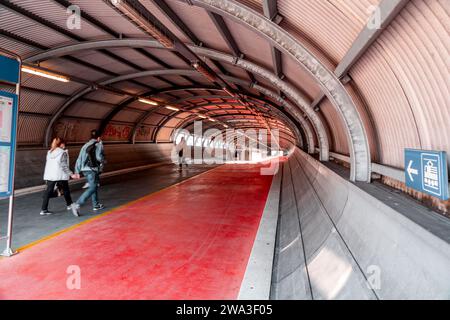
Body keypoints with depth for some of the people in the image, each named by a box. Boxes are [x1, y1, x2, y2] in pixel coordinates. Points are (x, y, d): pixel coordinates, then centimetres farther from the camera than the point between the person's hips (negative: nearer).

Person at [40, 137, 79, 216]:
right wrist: (71, 174, -15)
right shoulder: (63, 153, -10)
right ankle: (69, 205, 22)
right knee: (66, 190, 10)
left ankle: (43, 210, 8)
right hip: (60, 175, -6)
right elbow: (64, 166, -16)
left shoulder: (49, 152, 11)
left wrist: (47, 178, 22)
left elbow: (47, 164, 15)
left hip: (50, 175, 6)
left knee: (48, 191, 9)